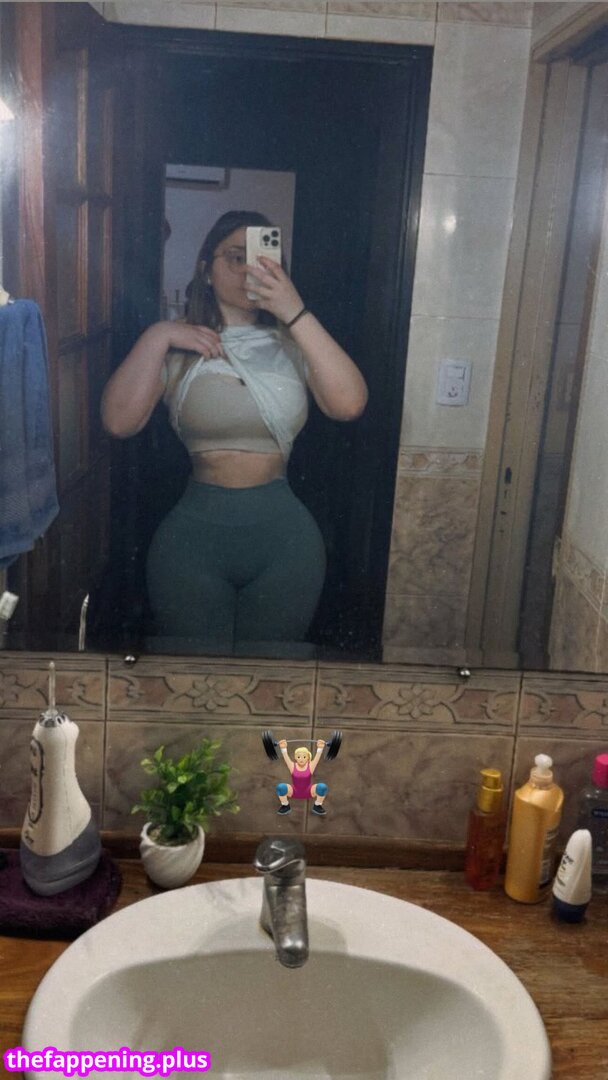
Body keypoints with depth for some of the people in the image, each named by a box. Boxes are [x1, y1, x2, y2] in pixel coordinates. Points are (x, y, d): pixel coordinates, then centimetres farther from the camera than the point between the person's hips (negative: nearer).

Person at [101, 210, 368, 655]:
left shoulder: (292, 345, 2)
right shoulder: (177, 349, 2)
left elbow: (349, 404, -16)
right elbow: (119, 421, -11)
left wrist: (296, 313, -20)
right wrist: (156, 338, -13)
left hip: (283, 534, 1)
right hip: (194, 531, 0)